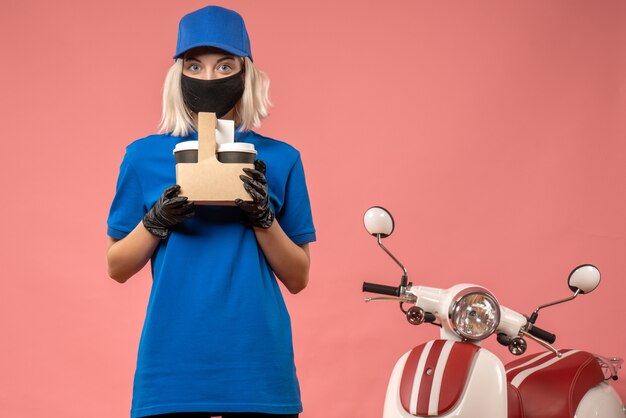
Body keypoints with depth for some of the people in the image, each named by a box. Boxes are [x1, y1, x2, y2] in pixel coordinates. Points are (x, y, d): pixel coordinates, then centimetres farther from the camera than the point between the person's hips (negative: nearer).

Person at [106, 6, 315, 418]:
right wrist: (156, 221, -11)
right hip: (173, 361, 0)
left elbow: (298, 278, 5)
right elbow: (117, 268, 7)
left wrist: (263, 217, -12)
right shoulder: (145, 156, 3)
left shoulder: (279, 159, 3)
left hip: (257, 358, 0)